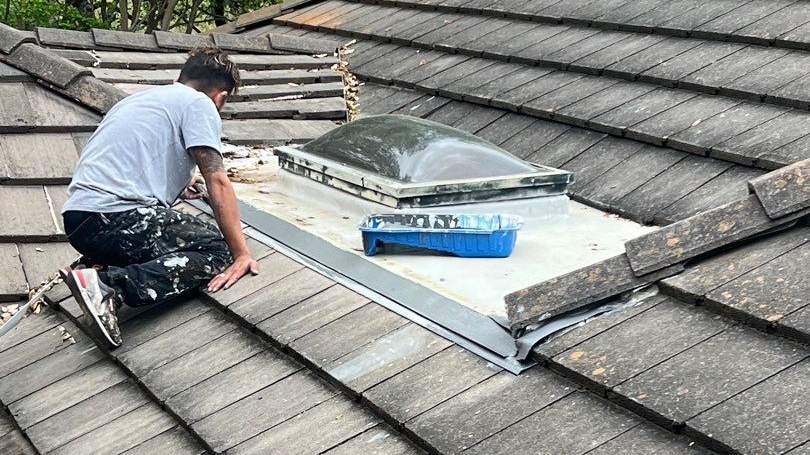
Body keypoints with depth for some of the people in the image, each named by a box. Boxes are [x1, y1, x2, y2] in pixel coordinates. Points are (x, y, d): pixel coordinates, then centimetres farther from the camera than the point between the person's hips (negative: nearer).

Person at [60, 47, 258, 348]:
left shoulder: (140, 98, 30)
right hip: (118, 218, -9)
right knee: (218, 251, -6)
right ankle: (110, 285, -23)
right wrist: (242, 255, -10)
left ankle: (94, 267, 3)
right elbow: (217, 181, -7)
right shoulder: (199, 104, 4)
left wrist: (175, 187, 62)